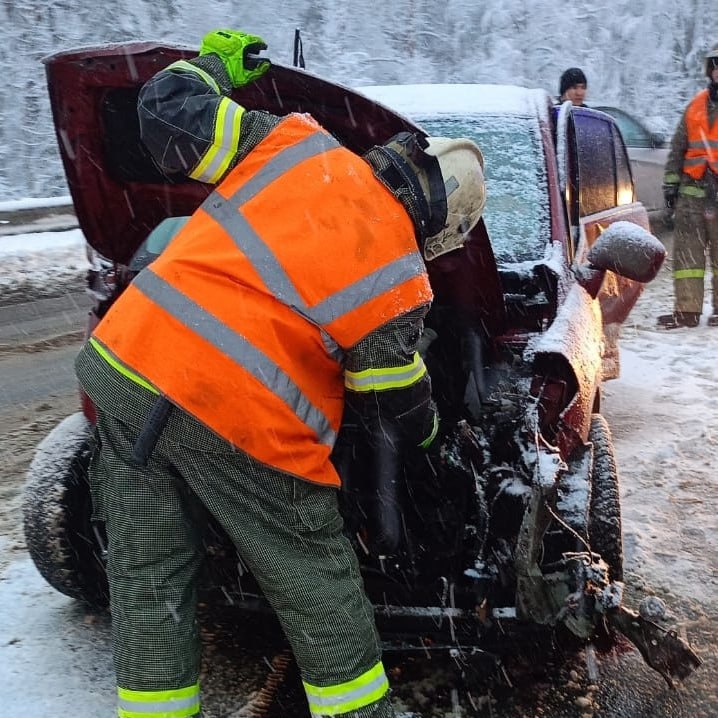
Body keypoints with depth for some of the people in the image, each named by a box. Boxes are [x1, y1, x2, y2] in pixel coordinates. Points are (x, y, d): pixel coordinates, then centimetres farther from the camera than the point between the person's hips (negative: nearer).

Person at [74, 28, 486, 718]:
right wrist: (427, 429, 30)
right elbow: (401, 409, 8)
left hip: (128, 363, 5)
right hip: (243, 428, -4)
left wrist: (212, 62, 26)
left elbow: (166, 112, 6)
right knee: (319, 591, 17)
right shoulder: (402, 282, -1)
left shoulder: (294, 142, 5)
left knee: (148, 577, 18)